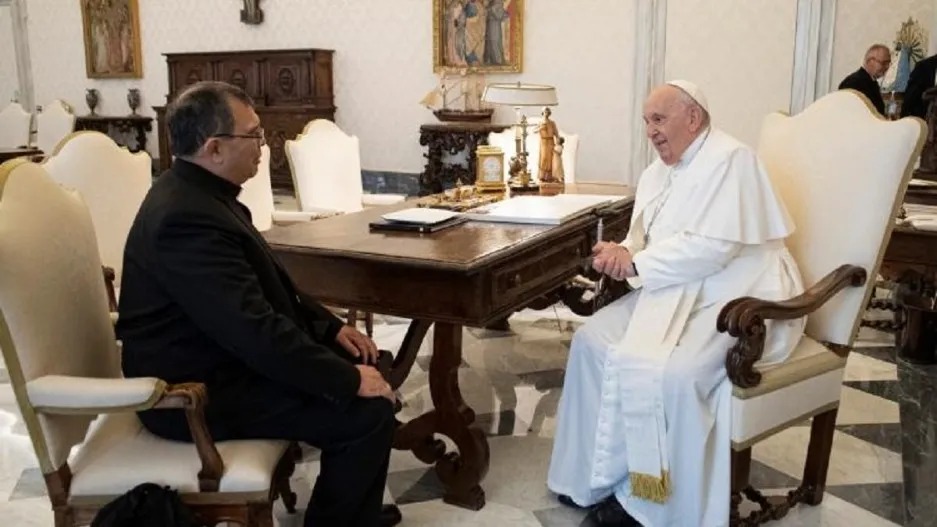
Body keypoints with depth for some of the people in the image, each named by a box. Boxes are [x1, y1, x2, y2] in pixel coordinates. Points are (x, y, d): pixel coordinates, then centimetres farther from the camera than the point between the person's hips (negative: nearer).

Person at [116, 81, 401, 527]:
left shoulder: (198, 190, 5)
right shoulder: (188, 218, -28)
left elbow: (267, 283, 15)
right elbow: (257, 331, -31)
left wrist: (330, 326, 5)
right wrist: (349, 380, -23)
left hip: (220, 355, 11)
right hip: (198, 390, -10)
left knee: (368, 364, 11)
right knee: (369, 411, -17)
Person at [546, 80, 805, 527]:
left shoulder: (730, 160, -14)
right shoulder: (659, 172, 14)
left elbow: (713, 247, -24)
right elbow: (644, 241, 13)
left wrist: (634, 263, -19)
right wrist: (622, 254, -12)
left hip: (737, 298, -9)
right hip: (679, 291, 9)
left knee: (670, 373, -31)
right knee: (593, 339, -6)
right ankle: (601, 474, 4)